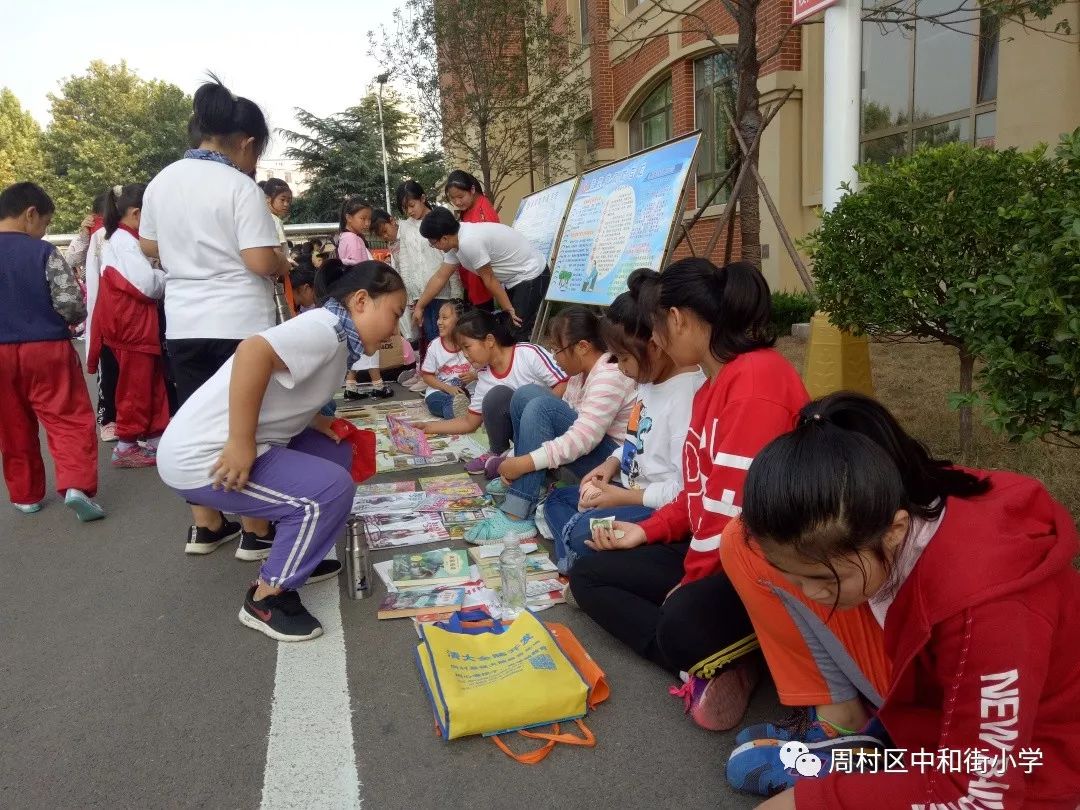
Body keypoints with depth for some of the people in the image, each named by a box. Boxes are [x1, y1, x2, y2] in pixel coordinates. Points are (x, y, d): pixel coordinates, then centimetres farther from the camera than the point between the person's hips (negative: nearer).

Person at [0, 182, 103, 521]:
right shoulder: (44, 252, -9)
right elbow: (71, 303, -13)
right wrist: (74, 319, 8)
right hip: (47, 349, -4)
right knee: (70, 419, -1)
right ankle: (76, 485, -17)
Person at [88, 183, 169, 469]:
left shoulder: (123, 239, 16)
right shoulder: (125, 241, -15)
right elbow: (147, 283, -21)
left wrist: (160, 277, -1)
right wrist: (169, 277, -5)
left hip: (136, 321, 10)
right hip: (130, 323, -10)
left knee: (152, 383, 13)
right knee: (136, 387, -2)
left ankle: (155, 438, 20)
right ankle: (125, 446, 7)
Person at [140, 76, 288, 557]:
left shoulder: (161, 182, 8)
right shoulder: (240, 187, -12)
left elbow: (148, 248, 18)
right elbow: (262, 262, -19)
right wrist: (285, 265, 2)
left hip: (183, 324, 6)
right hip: (241, 325, -6)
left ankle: (205, 527, 24)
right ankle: (256, 531, 14)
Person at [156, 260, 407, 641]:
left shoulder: (331, 332, 11)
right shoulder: (325, 328, -18)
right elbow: (253, 352, -35)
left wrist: (317, 421, 4)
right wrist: (241, 444, -29)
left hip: (212, 445, 10)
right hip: (203, 458, -10)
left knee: (336, 452, 14)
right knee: (331, 490, -14)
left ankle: (292, 557, 23)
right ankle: (266, 598, 1)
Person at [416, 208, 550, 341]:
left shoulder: (469, 242, -28)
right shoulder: (455, 241, 1)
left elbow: (489, 280, -19)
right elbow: (440, 277, 9)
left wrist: (508, 309, -11)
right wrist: (419, 307, 13)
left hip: (531, 276, -9)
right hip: (514, 278, 9)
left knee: (516, 335, -13)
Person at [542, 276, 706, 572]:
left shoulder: (687, 395, -26)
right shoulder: (650, 380, 6)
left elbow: (685, 488, -28)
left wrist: (625, 498, -19)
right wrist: (612, 463, 3)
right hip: (634, 491, 11)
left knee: (588, 531, -31)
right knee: (556, 499, 13)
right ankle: (579, 559, -9)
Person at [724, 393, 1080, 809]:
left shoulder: (983, 604, -37)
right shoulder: (863, 514, -22)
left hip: (1008, 769, -6)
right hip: (916, 691, 6)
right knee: (743, 547, -13)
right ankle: (843, 720, -3)